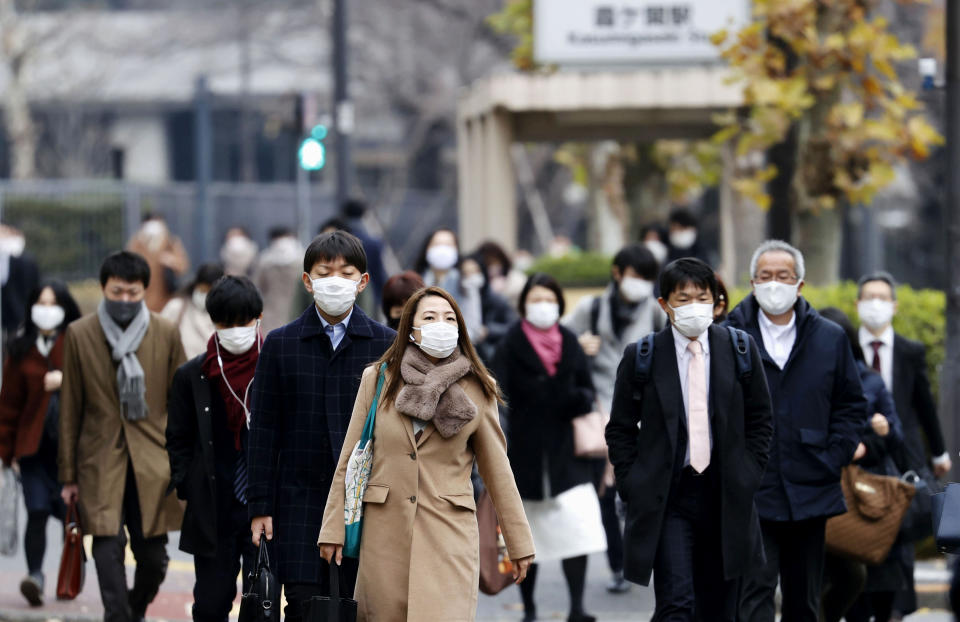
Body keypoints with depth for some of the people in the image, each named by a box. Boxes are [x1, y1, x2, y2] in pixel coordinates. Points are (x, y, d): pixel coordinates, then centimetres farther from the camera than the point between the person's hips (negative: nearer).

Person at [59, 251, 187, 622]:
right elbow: (70, 408, 6)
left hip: (153, 463, 1)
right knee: (108, 549, -14)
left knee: (153, 557, 3)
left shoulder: (166, 334, 3)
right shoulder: (80, 335, 2)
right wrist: (69, 475, 5)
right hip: (101, 463, -1)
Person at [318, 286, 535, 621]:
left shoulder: (476, 389, 4)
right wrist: (334, 529, 4)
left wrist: (519, 543, 9)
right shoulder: (377, 380, 5)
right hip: (385, 529, 1)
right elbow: (349, 459, 8)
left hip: (449, 529, -1)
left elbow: (496, 468, 8)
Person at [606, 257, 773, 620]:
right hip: (666, 497, -3)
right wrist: (633, 486, -3)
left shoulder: (739, 350, 5)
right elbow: (620, 429, 6)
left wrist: (748, 475, 2)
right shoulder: (641, 358, 0)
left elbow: (761, 420, 12)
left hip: (725, 496, 3)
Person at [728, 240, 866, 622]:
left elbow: (852, 405, 13)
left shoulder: (831, 339, 9)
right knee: (755, 591, -12)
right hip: (750, 493, -3)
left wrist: (834, 458, 1)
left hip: (810, 492, 3)